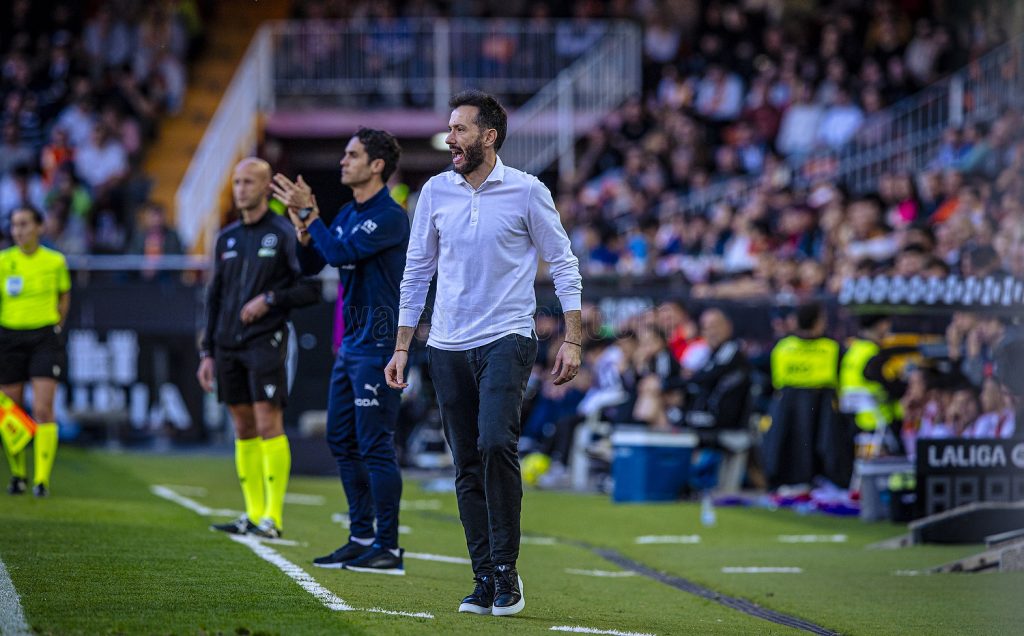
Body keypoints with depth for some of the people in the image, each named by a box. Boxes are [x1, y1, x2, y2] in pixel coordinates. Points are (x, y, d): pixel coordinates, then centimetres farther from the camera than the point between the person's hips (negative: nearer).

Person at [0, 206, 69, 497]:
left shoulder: (55, 261, 1)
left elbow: (64, 296, 18)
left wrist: (56, 327, 11)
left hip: (46, 339, -1)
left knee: (43, 411, -12)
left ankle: (42, 479, -10)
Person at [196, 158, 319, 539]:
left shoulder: (284, 234, -3)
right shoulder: (227, 238, 15)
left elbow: (311, 290, -5)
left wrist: (270, 299, -15)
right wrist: (207, 353, 14)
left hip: (266, 342, -6)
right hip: (228, 346, 6)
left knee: (268, 425, -10)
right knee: (244, 429, 7)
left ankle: (272, 518, -10)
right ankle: (253, 514, 11)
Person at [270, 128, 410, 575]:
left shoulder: (390, 217, -13)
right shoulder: (347, 214, 14)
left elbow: (339, 252, -22)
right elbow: (311, 265, 15)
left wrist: (308, 213, -13)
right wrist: (302, 223, -1)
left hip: (377, 346, -9)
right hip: (350, 345, 9)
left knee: (375, 446, -9)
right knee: (341, 441, 11)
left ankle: (389, 549, -5)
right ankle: (362, 539, 19)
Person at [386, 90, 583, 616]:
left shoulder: (527, 192, -3)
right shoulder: (435, 192, 7)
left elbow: (563, 265, 3)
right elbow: (417, 272, 15)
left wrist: (572, 341, -3)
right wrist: (401, 348, 13)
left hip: (506, 340, -4)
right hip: (447, 347, 4)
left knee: (496, 443, -23)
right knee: (467, 468, 3)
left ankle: (506, 572, -15)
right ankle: (485, 582, 10)